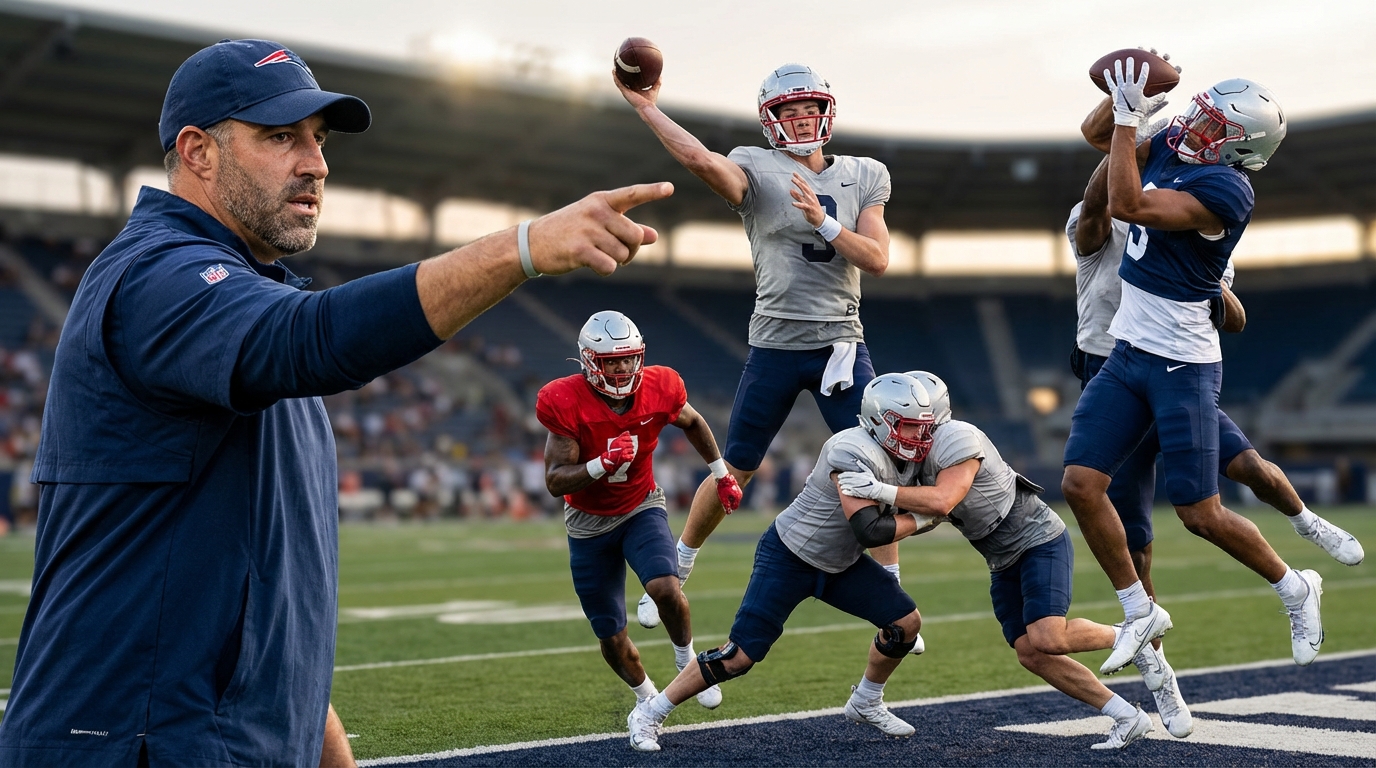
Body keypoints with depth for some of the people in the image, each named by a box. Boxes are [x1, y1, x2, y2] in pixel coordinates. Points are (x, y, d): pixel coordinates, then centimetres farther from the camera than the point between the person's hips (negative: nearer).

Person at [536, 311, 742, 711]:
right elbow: (555, 482, -23)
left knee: (665, 588, -28)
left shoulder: (659, 389, -16)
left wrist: (722, 474, 12)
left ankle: (687, 658, 2)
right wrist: (602, 464, -39)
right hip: (589, 523, 0)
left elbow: (693, 423, 8)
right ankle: (647, 697, 34)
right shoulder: (566, 404, -24)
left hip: (642, 508, 1)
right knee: (611, 638, 4)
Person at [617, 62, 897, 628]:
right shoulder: (756, 170, -3)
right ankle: (675, 571, 27)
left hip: (842, 342, 2)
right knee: (735, 471, 7)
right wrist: (647, 108, -27)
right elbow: (701, 161, -26)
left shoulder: (864, 177, 7)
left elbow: (877, 259, -4)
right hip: (775, 343, -2)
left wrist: (821, 220, -15)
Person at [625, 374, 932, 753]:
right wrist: (918, 521, -20)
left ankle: (866, 703, 24)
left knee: (906, 622, 1)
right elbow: (869, 531, -33)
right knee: (739, 656, -11)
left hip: (840, 564, 8)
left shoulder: (906, 460, -2)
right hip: (788, 558, -8)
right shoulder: (855, 453, -29)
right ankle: (649, 714, 4)